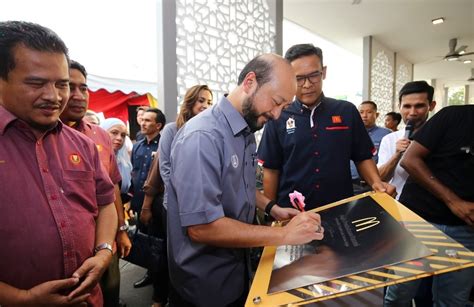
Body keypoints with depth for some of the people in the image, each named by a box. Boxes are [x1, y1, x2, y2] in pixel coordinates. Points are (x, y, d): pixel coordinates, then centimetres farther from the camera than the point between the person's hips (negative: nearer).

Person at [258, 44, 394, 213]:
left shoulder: (347, 111, 0)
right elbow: (271, 170, -1)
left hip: (341, 211, 2)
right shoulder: (278, 118, -4)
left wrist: (377, 183, -10)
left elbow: (363, 158, 7)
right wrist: (272, 209, -7)